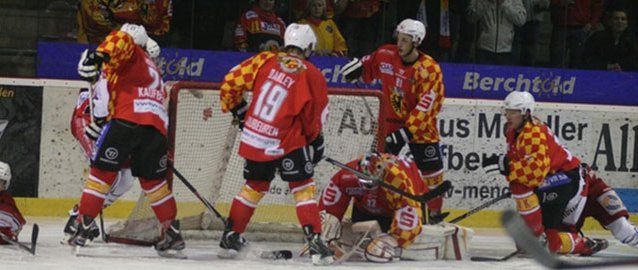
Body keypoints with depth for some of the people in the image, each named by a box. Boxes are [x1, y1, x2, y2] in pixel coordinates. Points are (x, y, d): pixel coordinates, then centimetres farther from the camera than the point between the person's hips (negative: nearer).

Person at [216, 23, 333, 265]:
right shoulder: (311, 75, -5)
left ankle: (231, 237, 27)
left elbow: (231, 82, 4)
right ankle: (314, 241, -7)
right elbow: (316, 117, 1)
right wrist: (316, 141, 18)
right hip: (287, 143, -4)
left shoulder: (265, 61, 2)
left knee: (255, 186, 22)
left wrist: (237, 109, 19)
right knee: (303, 188, 4)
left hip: (253, 139, 4)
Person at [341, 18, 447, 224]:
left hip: (421, 124, -3)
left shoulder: (430, 70, -20)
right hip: (393, 120, 3)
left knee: (431, 169, 0)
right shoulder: (386, 55, -7)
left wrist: (408, 130, -29)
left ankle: (435, 213, 15)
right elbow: (369, 65, 17)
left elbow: (427, 106, -23)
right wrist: (357, 67, -6)